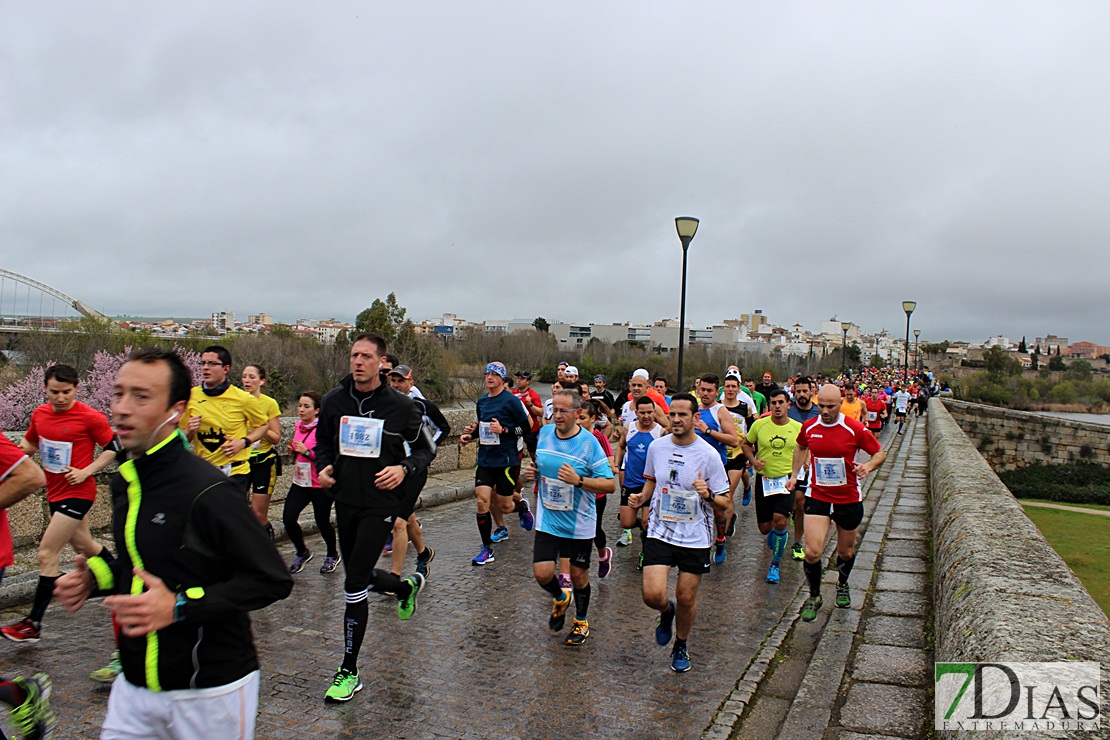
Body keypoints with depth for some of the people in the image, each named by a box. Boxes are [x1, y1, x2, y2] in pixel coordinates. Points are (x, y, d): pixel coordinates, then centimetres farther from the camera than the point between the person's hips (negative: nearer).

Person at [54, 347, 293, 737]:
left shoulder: (208, 491, -22)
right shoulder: (124, 482, 4)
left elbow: (272, 580, -21)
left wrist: (180, 607, -26)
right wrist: (95, 577, 0)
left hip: (210, 691, -6)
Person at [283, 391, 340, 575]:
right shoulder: (299, 427, 8)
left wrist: (307, 452, -24)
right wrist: (293, 451, 3)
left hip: (320, 485, -7)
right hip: (300, 482, 7)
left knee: (322, 522, 5)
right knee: (288, 519, -3)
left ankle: (332, 555, 31)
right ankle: (302, 553, 21)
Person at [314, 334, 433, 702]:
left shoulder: (400, 405, -8)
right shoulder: (334, 400, 1)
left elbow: (424, 449, 3)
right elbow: (323, 443, 16)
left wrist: (405, 468, -17)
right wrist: (324, 467, -4)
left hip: (380, 502, -5)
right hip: (345, 500, 5)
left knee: (354, 586, -7)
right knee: (359, 577, 18)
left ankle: (349, 671, 8)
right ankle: (407, 586, 52)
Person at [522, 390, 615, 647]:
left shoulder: (589, 442, -15)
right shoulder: (544, 433, 0)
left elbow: (610, 484, -16)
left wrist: (578, 480, -29)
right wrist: (532, 473, -4)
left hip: (579, 523, -3)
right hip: (548, 520, 3)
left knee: (578, 574, 10)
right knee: (542, 573, -6)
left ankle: (581, 622, 38)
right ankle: (560, 599, 30)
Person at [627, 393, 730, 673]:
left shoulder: (709, 455, -11)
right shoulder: (656, 446, -1)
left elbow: (723, 504, -7)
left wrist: (708, 494, -28)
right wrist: (642, 498, -2)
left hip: (695, 537, -2)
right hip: (660, 532, 2)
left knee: (686, 598, 8)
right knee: (652, 595, -10)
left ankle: (681, 646, 37)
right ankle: (666, 612, 28)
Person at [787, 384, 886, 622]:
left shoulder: (855, 429, -13)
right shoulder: (809, 427, -3)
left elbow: (880, 453, -2)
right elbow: (801, 447, 19)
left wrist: (868, 466, -23)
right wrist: (794, 474, 13)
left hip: (848, 498, -1)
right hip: (817, 497, 1)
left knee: (846, 551, 16)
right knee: (812, 552, -11)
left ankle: (842, 585, 48)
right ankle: (814, 596, 14)